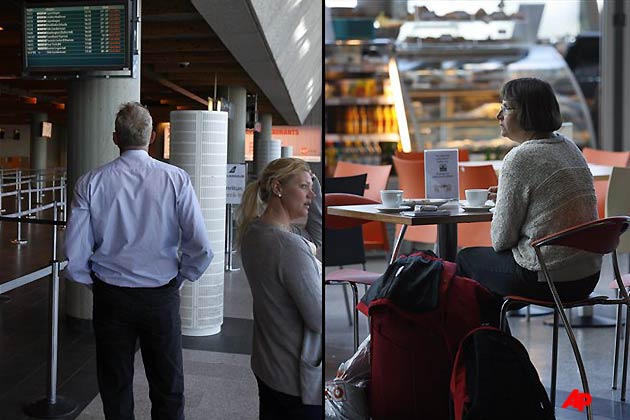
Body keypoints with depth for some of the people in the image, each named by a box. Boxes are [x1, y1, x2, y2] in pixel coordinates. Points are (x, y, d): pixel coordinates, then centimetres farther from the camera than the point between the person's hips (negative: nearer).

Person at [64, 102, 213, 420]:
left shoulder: (90, 183, -7)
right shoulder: (176, 179, -10)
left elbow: (74, 256, -8)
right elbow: (201, 248, -13)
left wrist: (95, 283, 11)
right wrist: (179, 277, 5)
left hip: (110, 298, 1)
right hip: (162, 297, -1)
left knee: (115, 390, 18)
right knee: (168, 391, 14)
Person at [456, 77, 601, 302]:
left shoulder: (519, 158, -17)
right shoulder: (569, 147, 8)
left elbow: (501, 240, -12)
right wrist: (506, 196, 16)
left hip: (546, 281, -8)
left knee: (465, 258, 15)